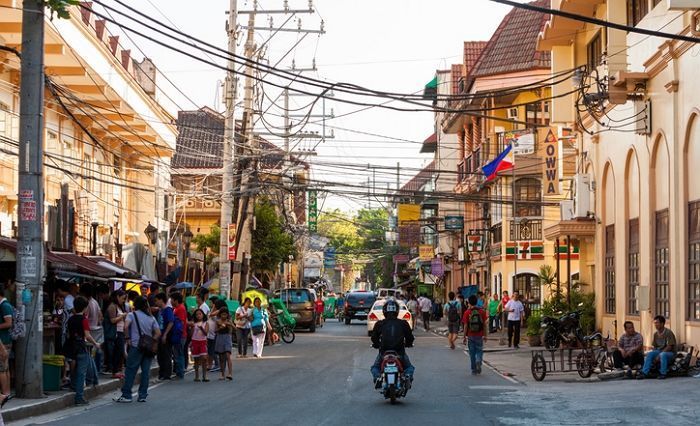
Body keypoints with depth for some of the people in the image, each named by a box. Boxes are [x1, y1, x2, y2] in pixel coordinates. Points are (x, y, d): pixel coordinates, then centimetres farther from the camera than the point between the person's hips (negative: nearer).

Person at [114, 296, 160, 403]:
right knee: (146, 371, 6)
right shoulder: (151, 318, 12)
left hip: (136, 346, -4)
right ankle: (143, 396, 7)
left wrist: (128, 338, -7)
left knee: (131, 370, 0)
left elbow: (126, 326, -18)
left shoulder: (132, 315, 0)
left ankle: (126, 395, 0)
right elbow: (158, 333, 5)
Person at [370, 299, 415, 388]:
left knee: (374, 368, 26)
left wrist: (376, 345, 24)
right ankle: (408, 376, -8)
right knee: (410, 367, 26)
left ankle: (377, 377, -7)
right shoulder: (403, 324, -2)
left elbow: (374, 338, 3)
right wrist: (407, 344, 26)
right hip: (400, 353, 0)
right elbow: (410, 338, 4)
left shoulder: (379, 324, -3)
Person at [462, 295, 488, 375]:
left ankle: (474, 370, 12)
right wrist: (485, 335, 9)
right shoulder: (482, 311, -2)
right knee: (479, 350, 13)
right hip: (479, 335, 1)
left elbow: (465, 326, -7)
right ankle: (479, 361, -17)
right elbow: (484, 324, 1)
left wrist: (464, 336, 0)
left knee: (472, 353, 9)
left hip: (470, 336, -1)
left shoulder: (467, 313, -7)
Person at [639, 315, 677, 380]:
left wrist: (659, 356, -25)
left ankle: (663, 374, -28)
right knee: (649, 354, -20)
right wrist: (654, 355, -10)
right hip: (659, 351, 6)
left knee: (662, 355, -38)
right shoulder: (656, 334, 5)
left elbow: (669, 347, -20)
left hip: (670, 352, -6)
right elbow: (654, 346, 10)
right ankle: (644, 373, -24)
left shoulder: (668, 333, -15)